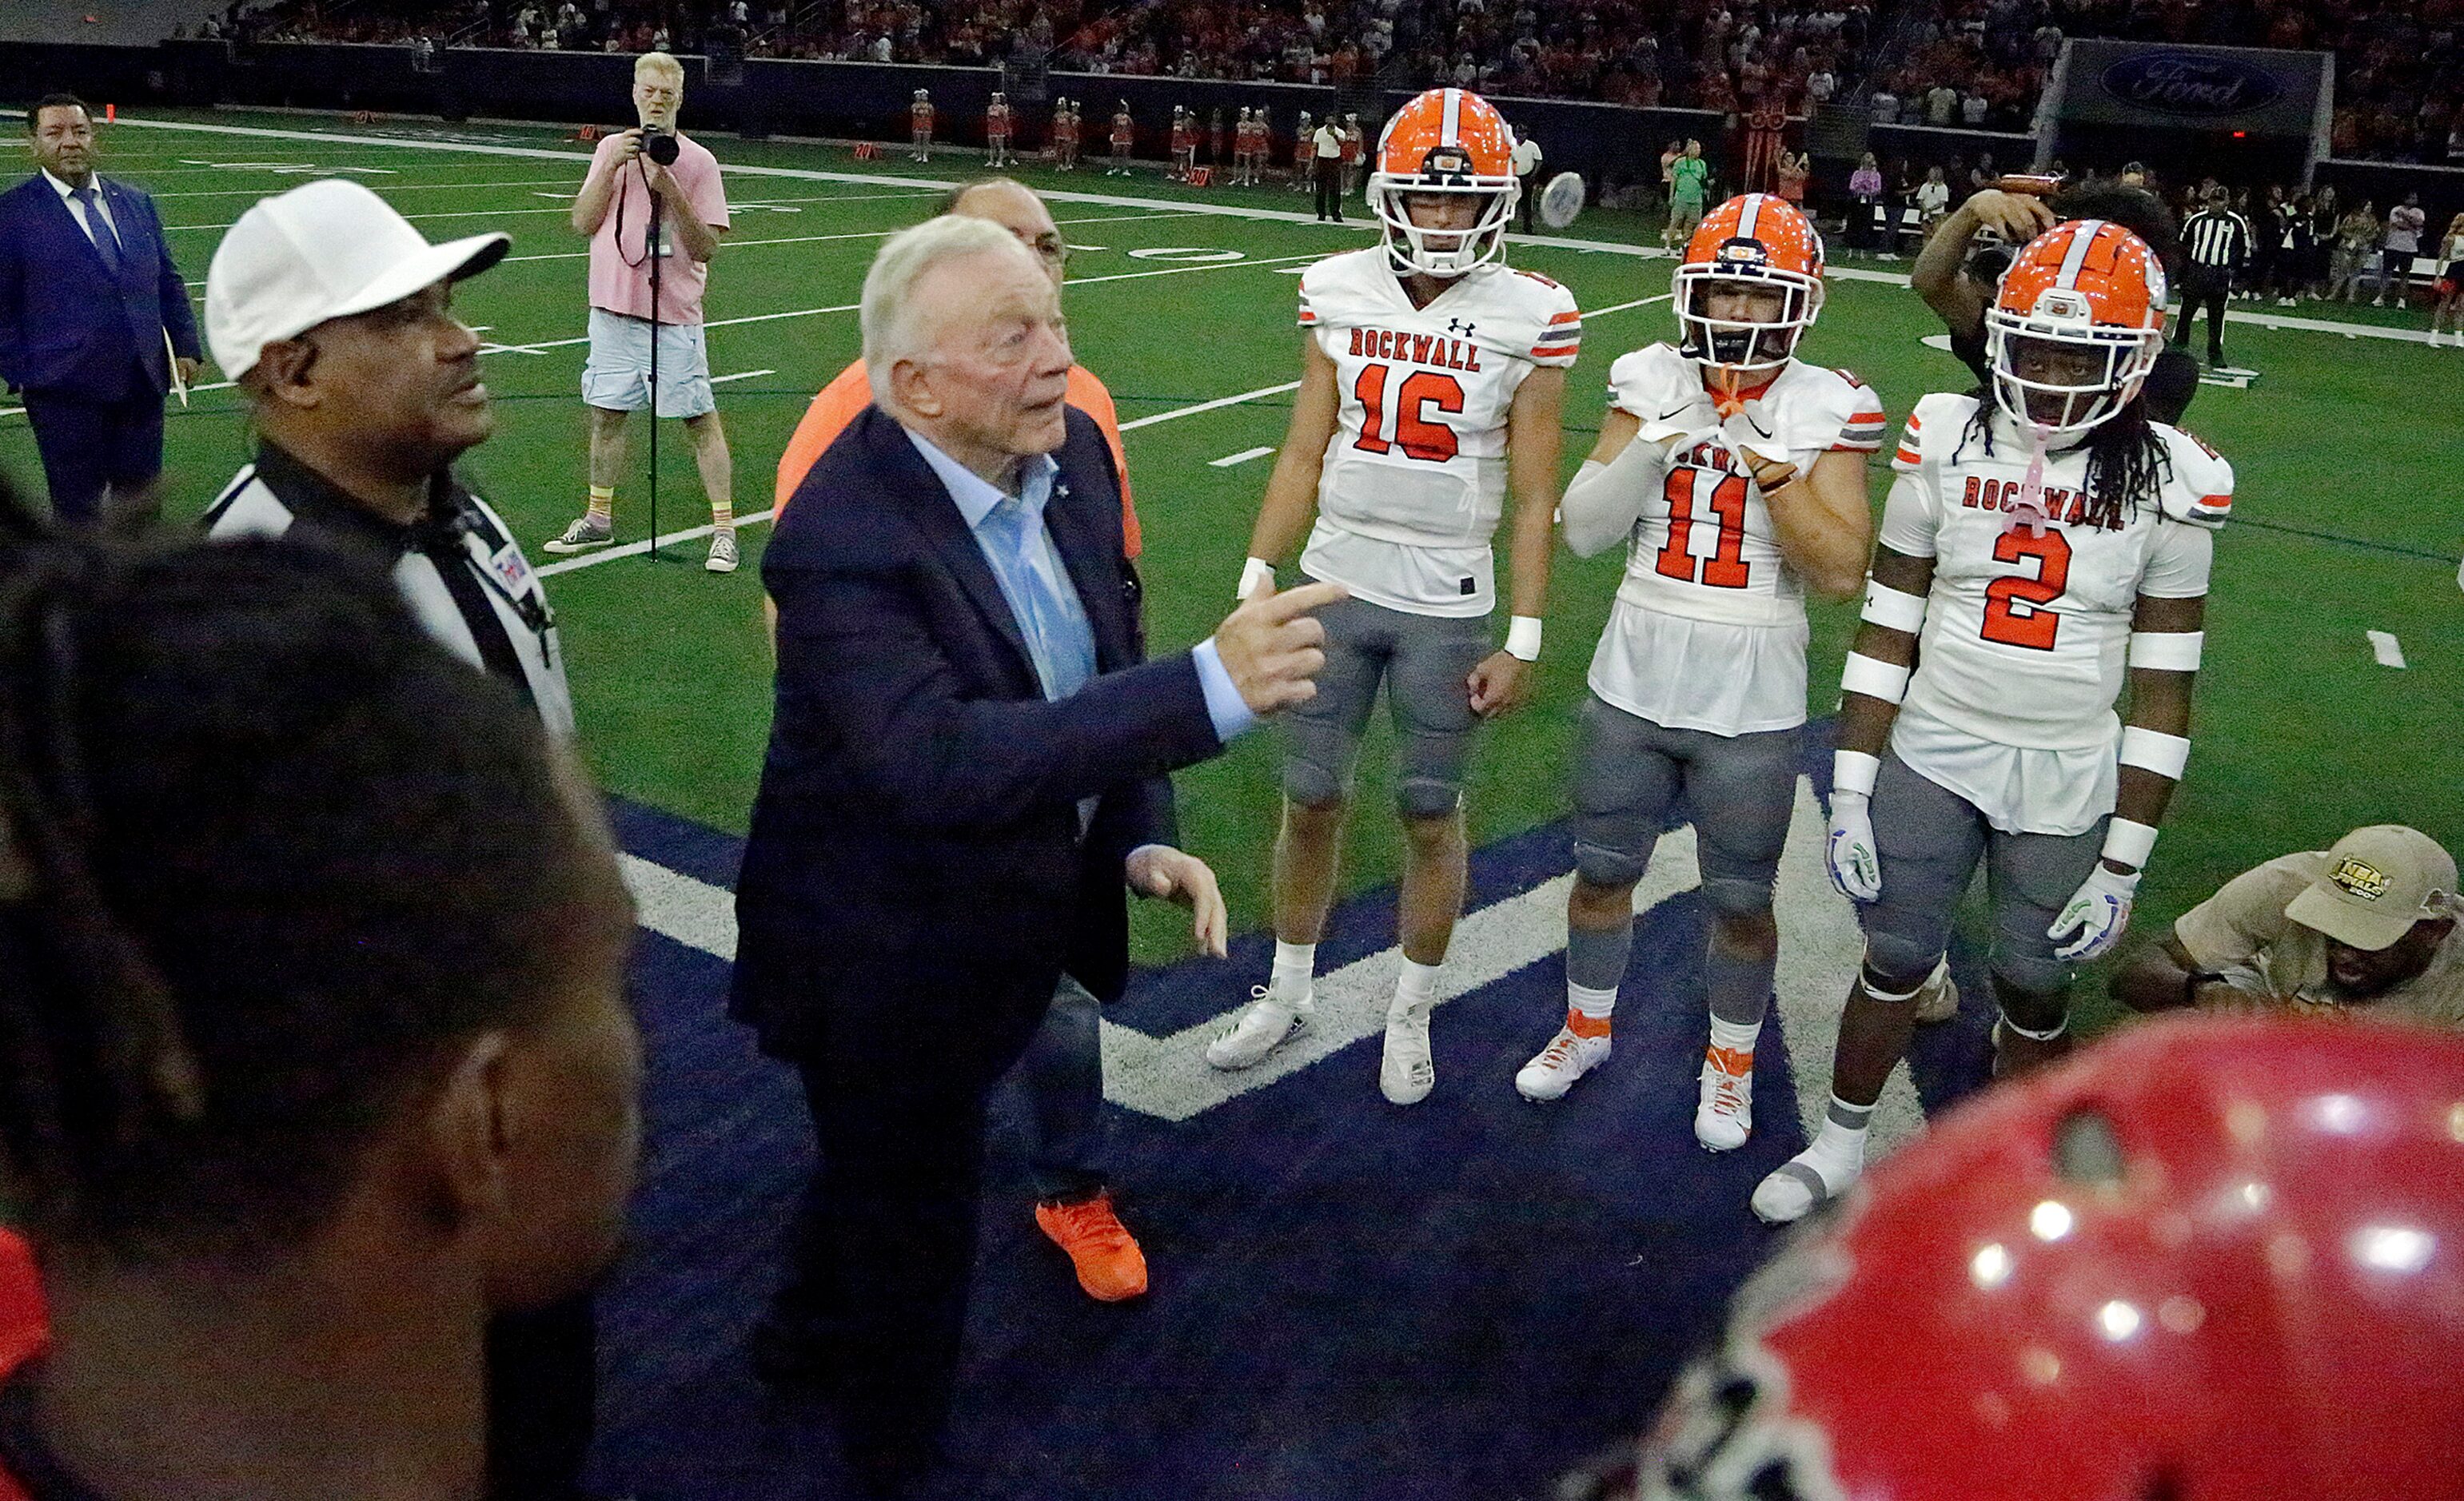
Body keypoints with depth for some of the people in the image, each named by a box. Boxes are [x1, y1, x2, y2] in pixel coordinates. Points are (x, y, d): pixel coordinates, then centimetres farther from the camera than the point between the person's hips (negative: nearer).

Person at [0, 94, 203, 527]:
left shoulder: (136, 203, 11)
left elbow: (169, 282, 16)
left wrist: (185, 347, 6)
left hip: (144, 383, 4)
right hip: (66, 392, -4)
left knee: (142, 500, 11)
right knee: (78, 507, 2)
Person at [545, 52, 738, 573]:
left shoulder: (698, 160, -2)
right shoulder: (611, 149, 10)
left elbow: (706, 246, -7)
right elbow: (583, 223, 3)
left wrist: (670, 188, -18)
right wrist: (613, 167, -8)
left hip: (674, 314, -4)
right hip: (612, 308, 4)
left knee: (701, 420, -4)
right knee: (606, 415, 11)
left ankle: (723, 530, 2)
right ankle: (598, 520, 25)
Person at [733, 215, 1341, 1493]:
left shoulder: (1072, 452, -8)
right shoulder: (842, 539, -31)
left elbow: (1106, 659, 5)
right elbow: (934, 760, -44)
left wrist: (1139, 836, -7)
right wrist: (1209, 691, -49)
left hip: (1012, 931, 7)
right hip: (885, 963, -7)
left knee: (887, 1162, 31)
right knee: (915, 1228, 15)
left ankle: (810, 1335, 60)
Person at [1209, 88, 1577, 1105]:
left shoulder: (1529, 320, -8)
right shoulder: (1341, 295, -1)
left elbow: (1533, 499, -5)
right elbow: (1303, 456, 4)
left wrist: (1522, 643, -6)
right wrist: (1255, 586, 0)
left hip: (1448, 606, -2)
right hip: (1336, 584, 2)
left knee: (1430, 817, 9)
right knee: (1310, 802, 12)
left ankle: (1411, 1016, 29)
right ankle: (1289, 993, 32)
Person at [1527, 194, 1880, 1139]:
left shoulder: (1825, 411, -8)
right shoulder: (1653, 384, -1)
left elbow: (1842, 575, -16)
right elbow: (1583, 532, -6)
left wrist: (1769, 458, -23)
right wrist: (1661, 436, -18)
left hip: (1751, 703, -2)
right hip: (1633, 680, 3)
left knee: (1740, 900, 10)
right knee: (1602, 872, 17)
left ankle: (1730, 1063, 34)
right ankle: (1586, 1028, 40)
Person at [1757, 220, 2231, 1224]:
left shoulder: (2167, 486, -8)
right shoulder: (1946, 447, -6)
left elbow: (2163, 687, -4)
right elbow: (1885, 633, -1)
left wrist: (2124, 863, -6)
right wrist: (1849, 796, -4)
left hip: (2067, 788, -1)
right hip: (1931, 760, 1)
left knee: (2035, 990, 12)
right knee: (1894, 962, 13)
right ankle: (1839, 1147, 36)